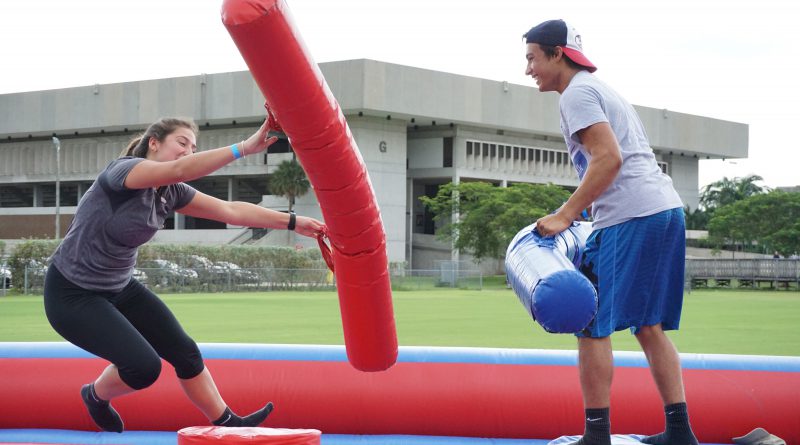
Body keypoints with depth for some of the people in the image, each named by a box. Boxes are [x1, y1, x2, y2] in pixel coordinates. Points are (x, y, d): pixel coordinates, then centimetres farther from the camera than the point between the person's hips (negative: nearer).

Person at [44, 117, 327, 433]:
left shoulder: (171, 192, 0)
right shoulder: (123, 170, -23)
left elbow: (230, 211, 4)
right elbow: (180, 169, -40)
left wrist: (293, 222, 0)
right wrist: (244, 148, -47)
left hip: (119, 288, 8)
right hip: (72, 294, -8)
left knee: (184, 353, 4)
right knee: (144, 367, -18)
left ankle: (227, 423, 19)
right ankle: (95, 396, 14)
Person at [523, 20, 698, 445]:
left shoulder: (577, 94, -5)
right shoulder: (602, 90, 26)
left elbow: (609, 158, -17)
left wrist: (564, 215, -15)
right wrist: (577, 215, 25)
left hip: (631, 219, -10)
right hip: (667, 209, 10)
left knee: (592, 325, -5)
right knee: (649, 325, 13)